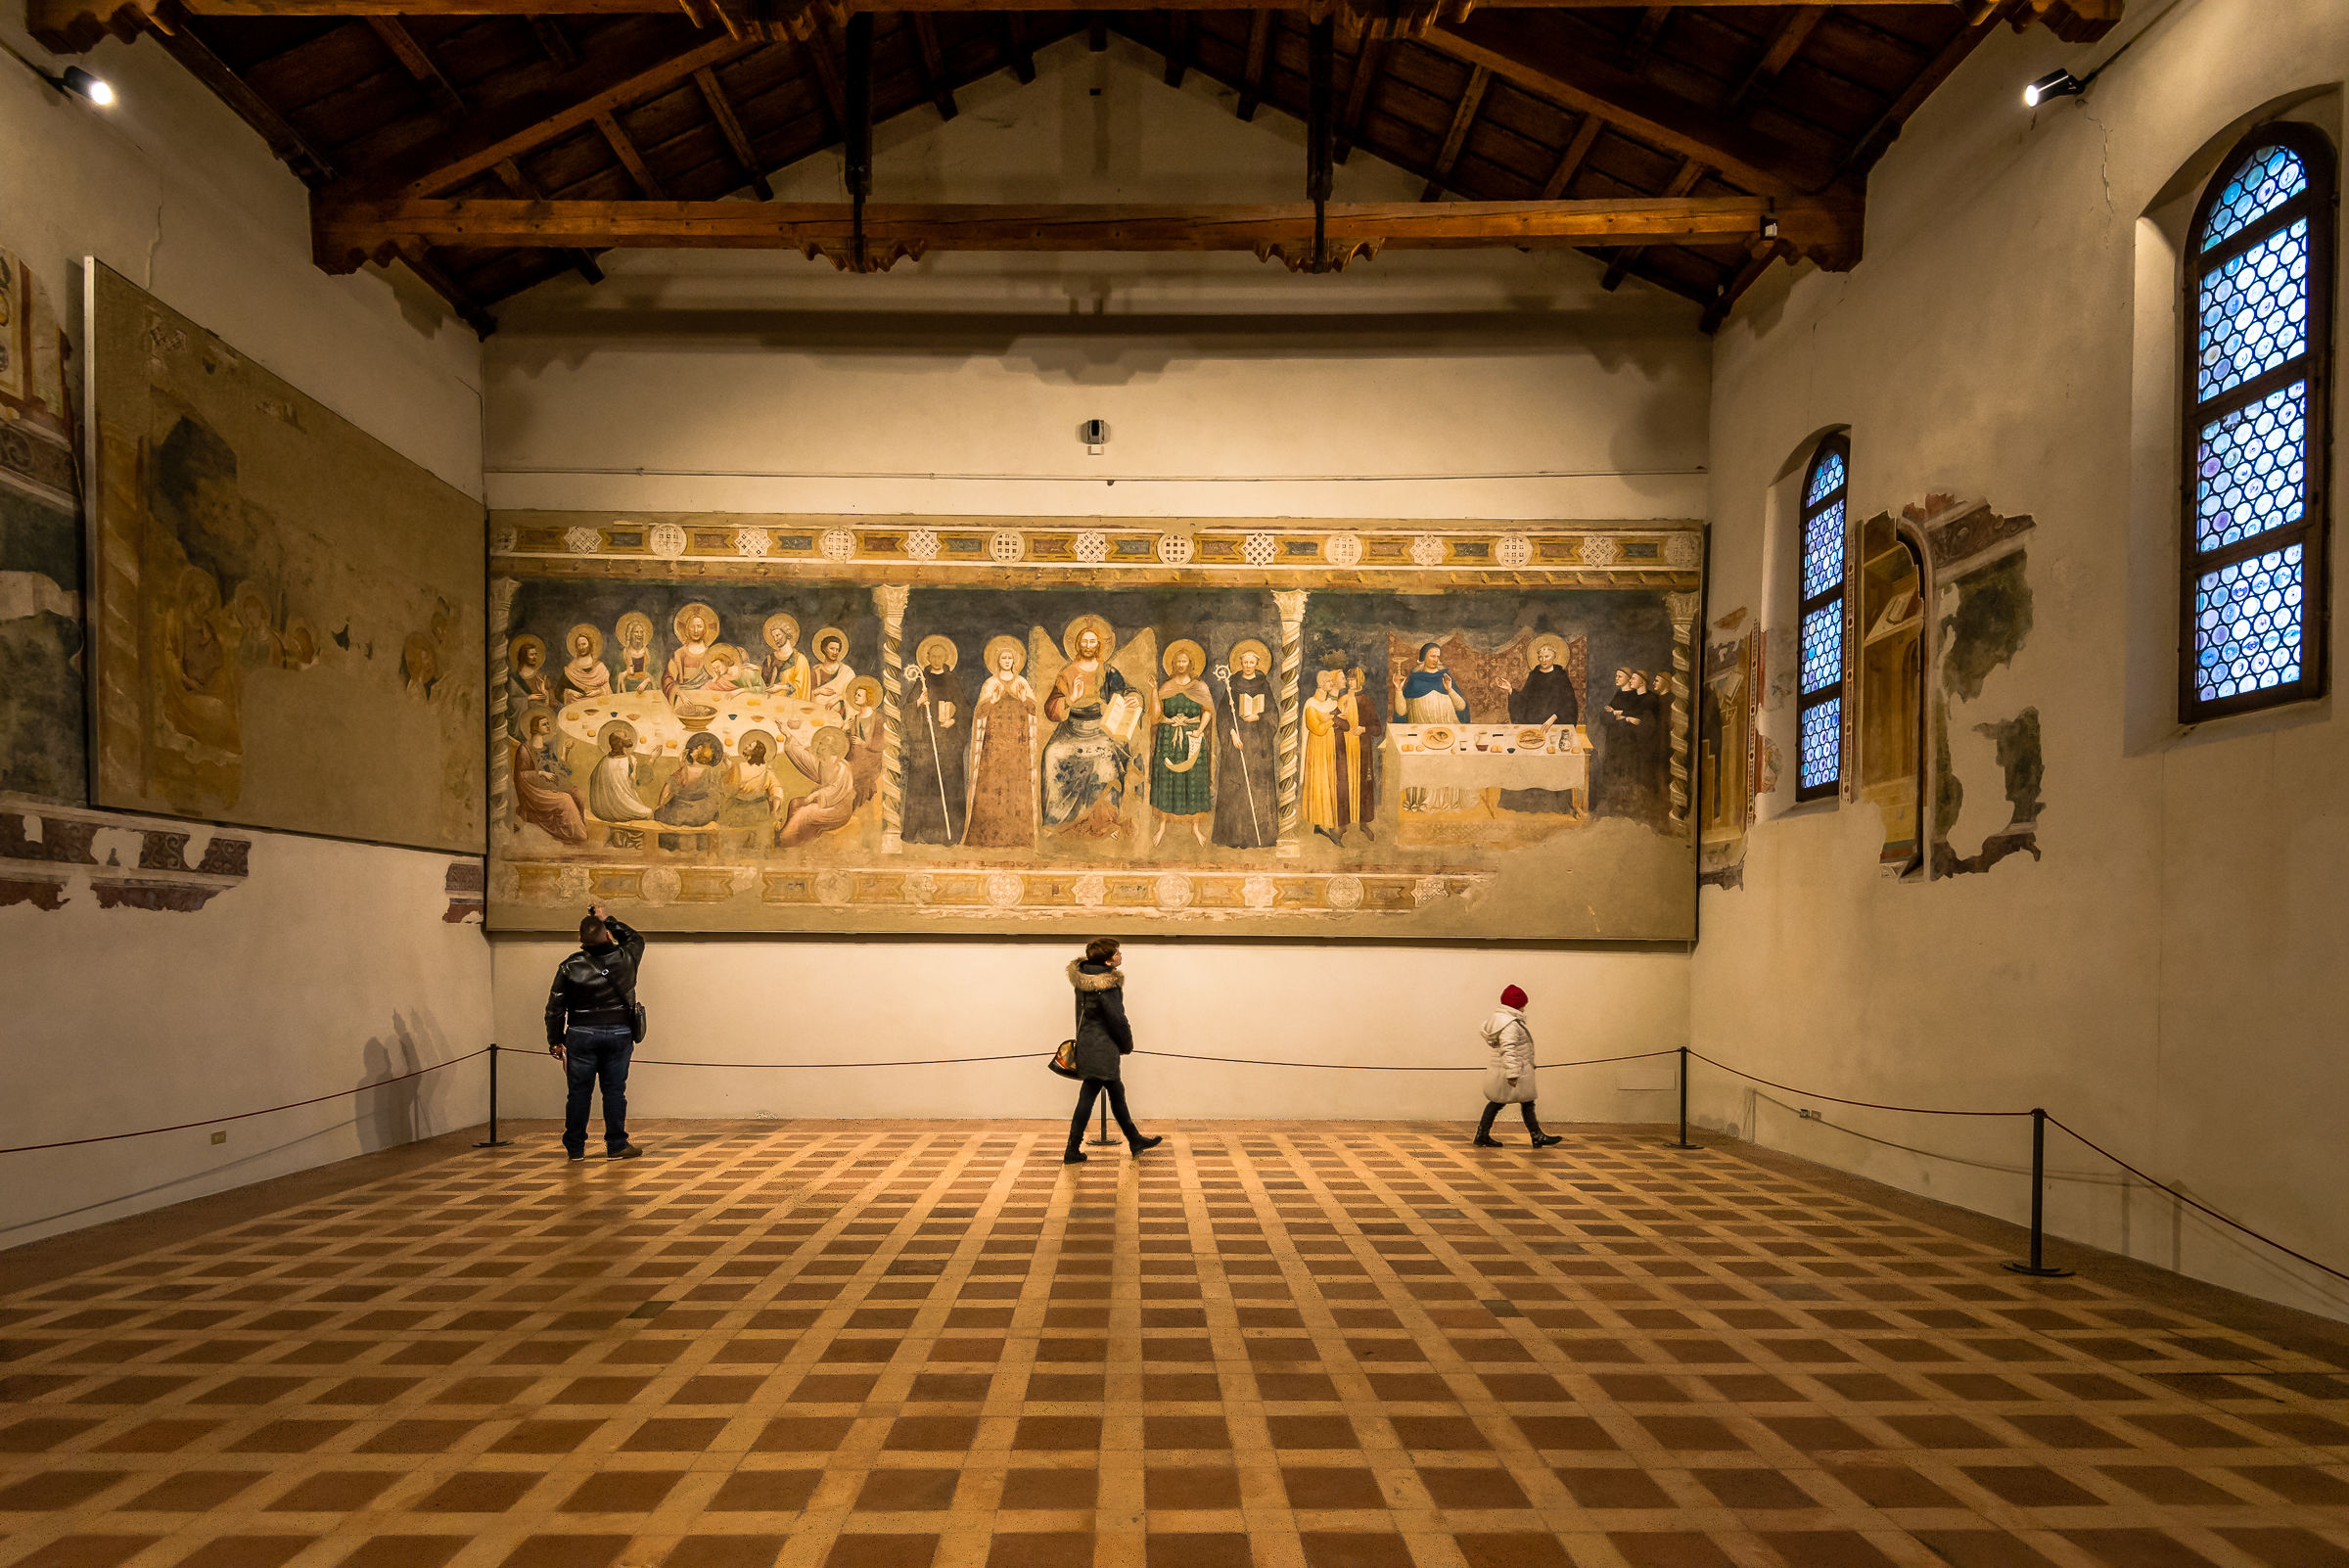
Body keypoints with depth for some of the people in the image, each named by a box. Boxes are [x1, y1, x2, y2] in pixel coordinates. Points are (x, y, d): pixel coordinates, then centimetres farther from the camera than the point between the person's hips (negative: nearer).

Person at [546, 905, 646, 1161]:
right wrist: (609, 920, 20)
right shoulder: (625, 958, -5)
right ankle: (617, 1146, 9)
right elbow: (636, 938, 20)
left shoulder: (569, 967, -5)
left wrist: (555, 1040, 11)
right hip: (618, 1033, 0)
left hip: (582, 1035, 0)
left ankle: (575, 1148, 15)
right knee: (614, 1090, 6)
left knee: (579, 1091, 8)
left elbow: (555, 1008, 0)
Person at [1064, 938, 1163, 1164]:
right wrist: (1127, 1045, -1)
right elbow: (1117, 1019, -19)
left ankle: (1135, 1142, 29)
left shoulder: (1083, 975, 2)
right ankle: (1072, 1152, 12)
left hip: (1087, 1043, 9)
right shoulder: (1108, 986, -24)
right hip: (1102, 1050, -9)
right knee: (1088, 1097, 2)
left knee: (1116, 1091, 18)